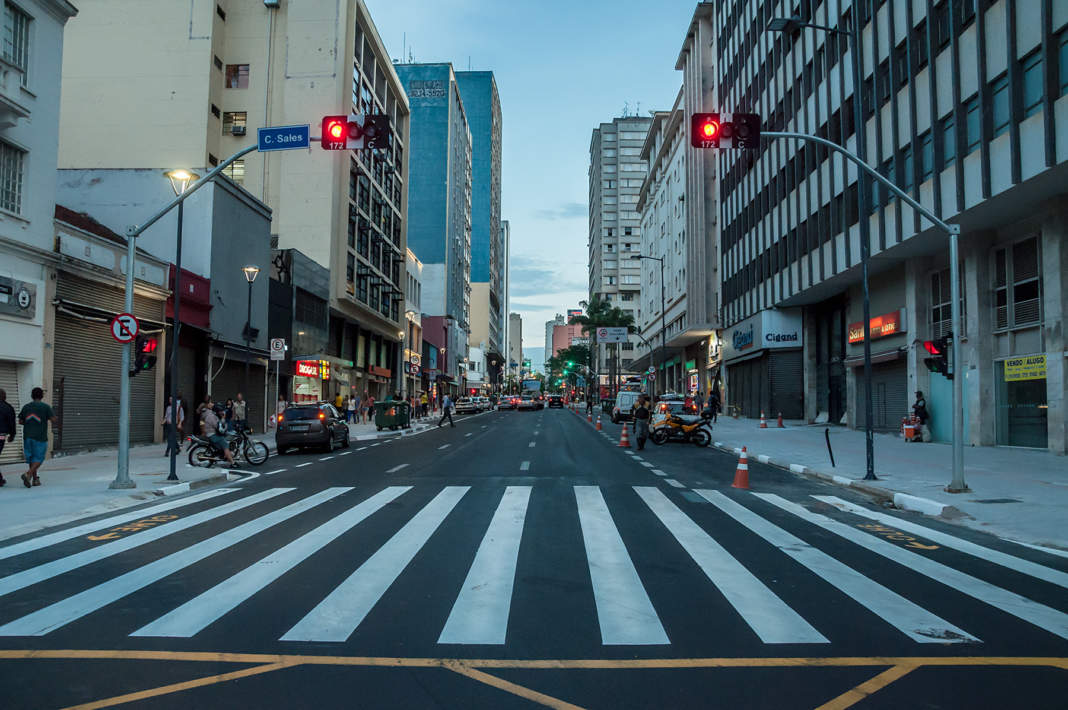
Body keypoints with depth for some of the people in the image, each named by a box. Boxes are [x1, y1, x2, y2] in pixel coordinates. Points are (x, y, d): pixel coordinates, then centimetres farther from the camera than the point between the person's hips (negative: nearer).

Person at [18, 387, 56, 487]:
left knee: (31, 458, 12)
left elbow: (20, 421, 9)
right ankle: (28, 474, -19)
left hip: (27, 436, 4)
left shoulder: (26, 407, 7)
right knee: (39, 458, 1)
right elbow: (54, 419, -12)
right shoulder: (45, 407, -6)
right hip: (40, 437, -4)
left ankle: (35, 479, 14)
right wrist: (54, 423, 10)